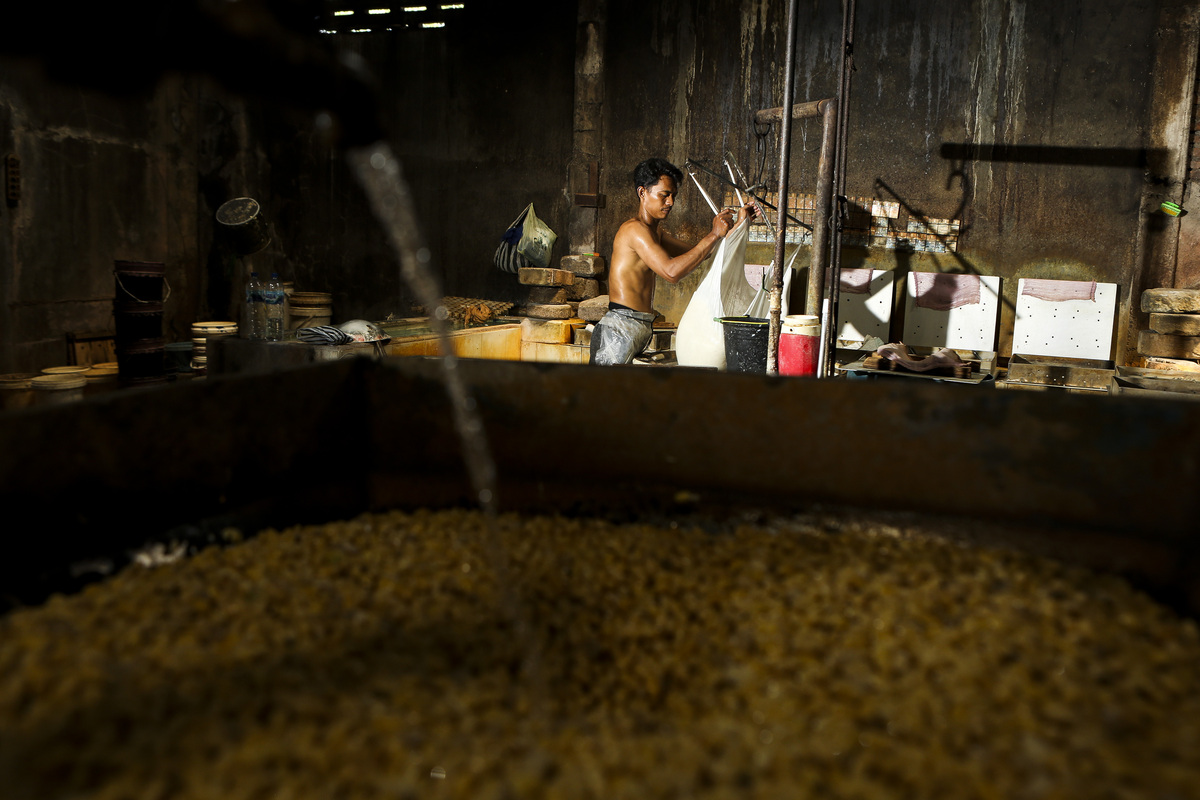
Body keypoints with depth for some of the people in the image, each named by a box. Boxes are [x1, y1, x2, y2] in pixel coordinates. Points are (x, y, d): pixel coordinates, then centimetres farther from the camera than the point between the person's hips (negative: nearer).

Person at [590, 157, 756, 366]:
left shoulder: (655, 233, 20)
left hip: (638, 330, 10)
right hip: (619, 331, -10)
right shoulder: (634, 229, -13)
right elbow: (671, 272, -25)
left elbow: (697, 252, 28)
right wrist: (714, 234, -18)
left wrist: (737, 224, 17)